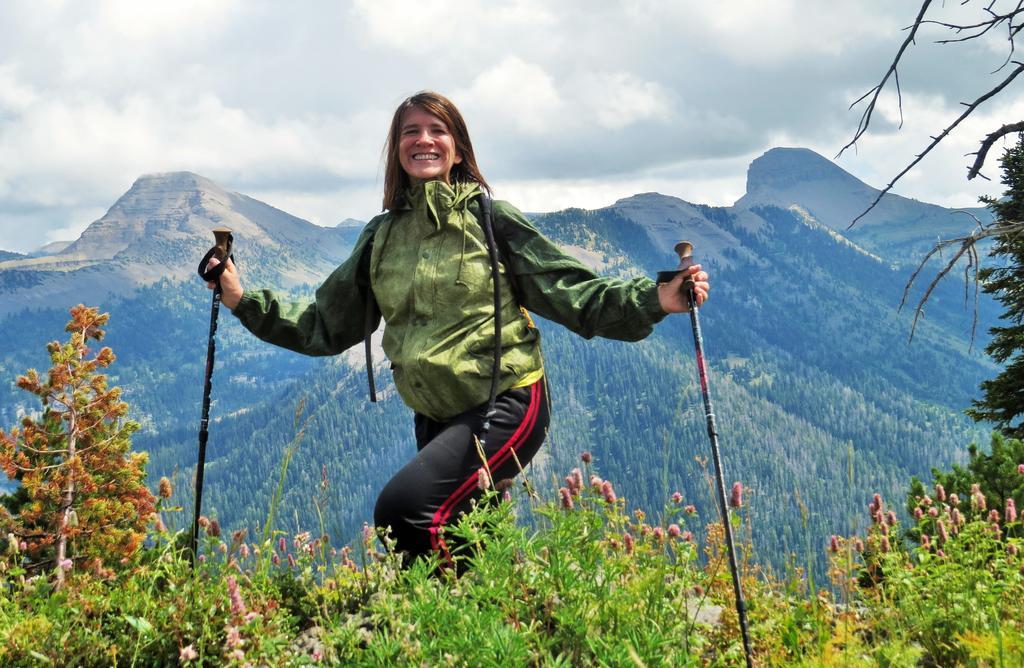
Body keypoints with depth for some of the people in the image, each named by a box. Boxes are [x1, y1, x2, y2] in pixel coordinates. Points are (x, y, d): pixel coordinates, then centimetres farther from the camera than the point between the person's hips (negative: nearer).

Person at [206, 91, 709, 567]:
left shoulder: (491, 220, -5)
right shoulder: (382, 236, 8)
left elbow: (575, 296, -8)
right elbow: (324, 326, 13)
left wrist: (655, 299, -22)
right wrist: (244, 302, 5)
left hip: (507, 406, -6)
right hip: (435, 419, 6)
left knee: (402, 507, -23)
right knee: (460, 538, 16)